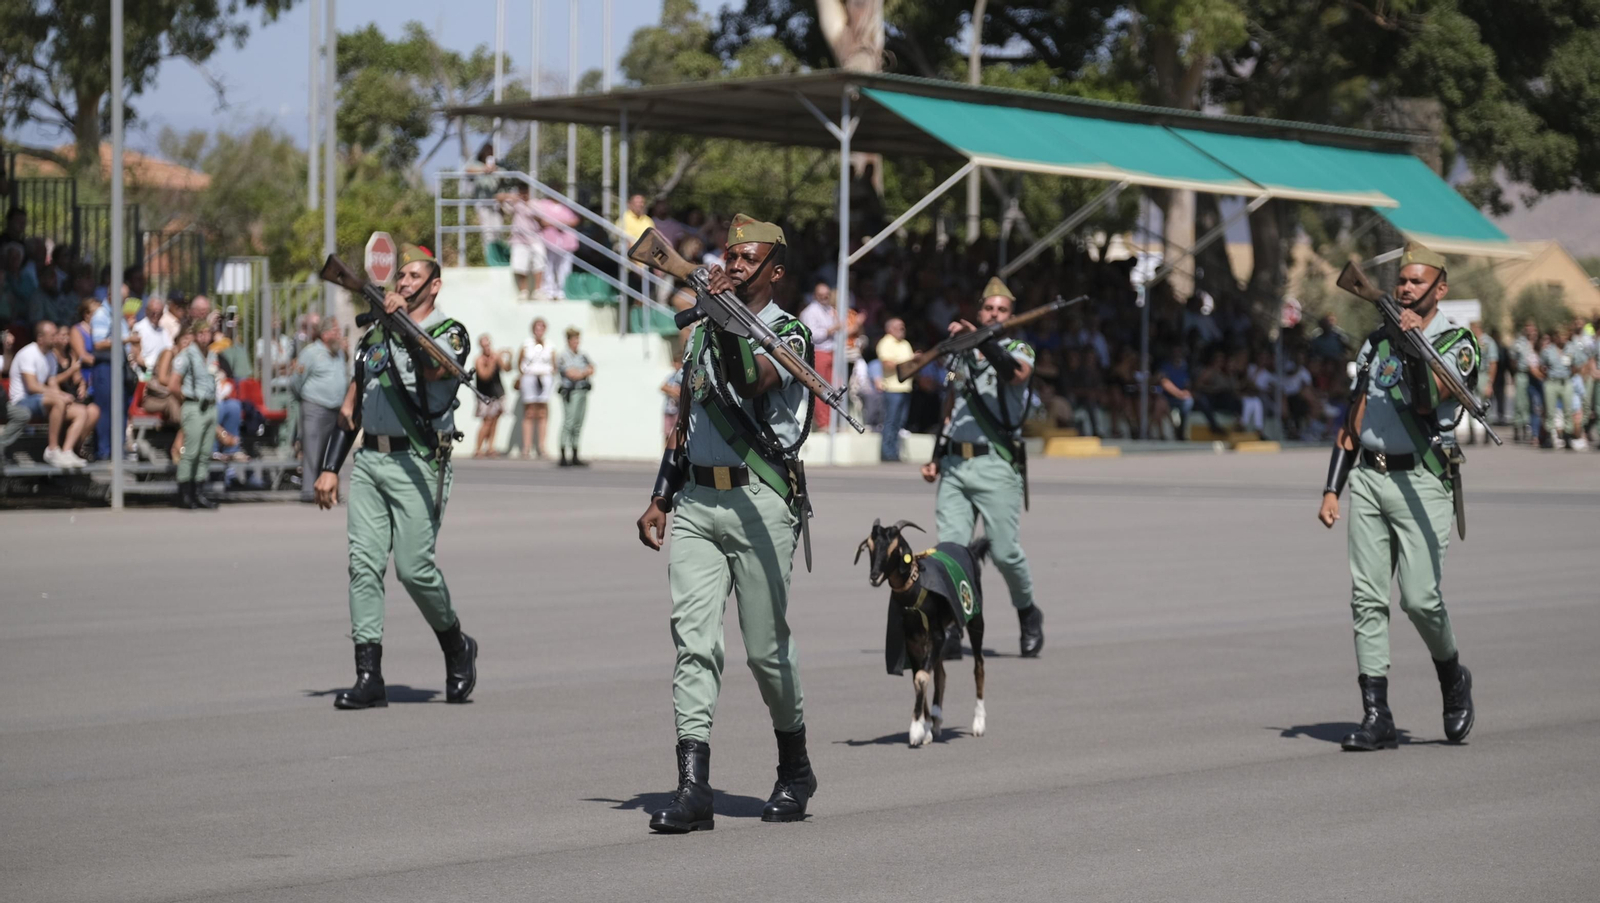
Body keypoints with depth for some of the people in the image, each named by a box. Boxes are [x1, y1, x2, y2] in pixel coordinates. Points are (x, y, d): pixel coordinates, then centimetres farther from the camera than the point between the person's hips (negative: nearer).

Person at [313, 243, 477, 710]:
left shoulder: (450, 333, 1)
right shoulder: (376, 336, 18)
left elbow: (433, 368, -23)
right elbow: (351, 406, 21)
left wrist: (400, 319, -27)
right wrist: (329, 468, 15)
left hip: (417, 465, -5)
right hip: (369, 461, 6)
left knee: (414, 567, -9)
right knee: (363, 565, -4)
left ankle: (457, 647, 17)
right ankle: (369, 678, -3)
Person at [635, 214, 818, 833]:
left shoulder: (789, 334, -2)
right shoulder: (703, 333, 19)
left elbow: (756, 381, -24)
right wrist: (660, 498, 21)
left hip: (759, 502, -5)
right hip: (696, 501, 5)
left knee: (766, 647, 1)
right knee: (693, 641, -6)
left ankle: (795, 769, 22)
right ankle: (693, 788, -10)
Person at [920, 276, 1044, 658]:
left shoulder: (1018, 350, 5)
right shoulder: (961, 356, 19)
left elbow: (1015, 373, -21)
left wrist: (980, 339, -32)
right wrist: (936, 456, 17)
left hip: (995, 466, -4)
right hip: (954, 466, 4)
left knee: (1004, 550, -8)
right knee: (950, 547, -8)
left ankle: (1028, 614, 17)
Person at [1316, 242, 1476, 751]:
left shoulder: (1458, 344, -1)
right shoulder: (1378, 341, 15)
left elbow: (1429, 400, -18)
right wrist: (1332, 488, 12)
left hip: (1421, 483, -5)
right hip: (1369, 478, 5)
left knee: (1419, 598, -11)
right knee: (1367, 598, -1)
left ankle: (1453, 679, 18)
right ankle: (1376, 717, 1)